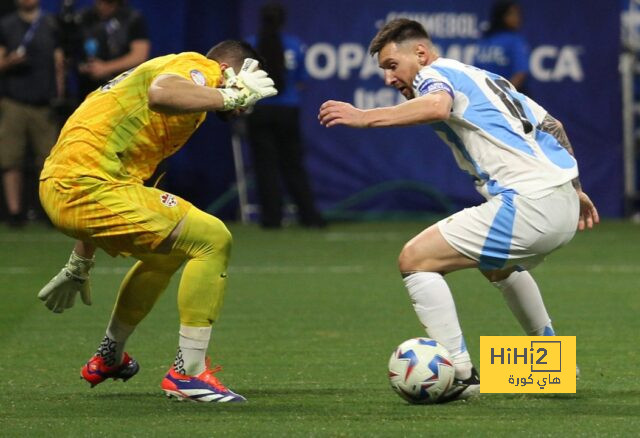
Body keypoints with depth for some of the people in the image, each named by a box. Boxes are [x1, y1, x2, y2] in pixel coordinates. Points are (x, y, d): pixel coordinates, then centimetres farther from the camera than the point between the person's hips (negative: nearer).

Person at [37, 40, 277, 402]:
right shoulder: (197, 68, -5)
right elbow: (160, 93, -33)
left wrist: (80, 266, 36)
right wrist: (231, 95, -21)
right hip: (90, 186, -11)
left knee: (170, 249, 32)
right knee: (213, 240, -12)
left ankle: (108, 359, 44)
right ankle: (188, 373, -9)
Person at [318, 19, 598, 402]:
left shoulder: (435, 73, 0)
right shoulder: (487, 78, 26)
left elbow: (438, 106, -26)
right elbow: (551, 125, 29)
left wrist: (366, 117, -28)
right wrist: (574, 189, 34)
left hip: (527, 205, -10)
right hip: (566, 208, 10)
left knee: (415, 259, -6)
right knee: (497, 265, 39)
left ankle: (461, 375, -9)